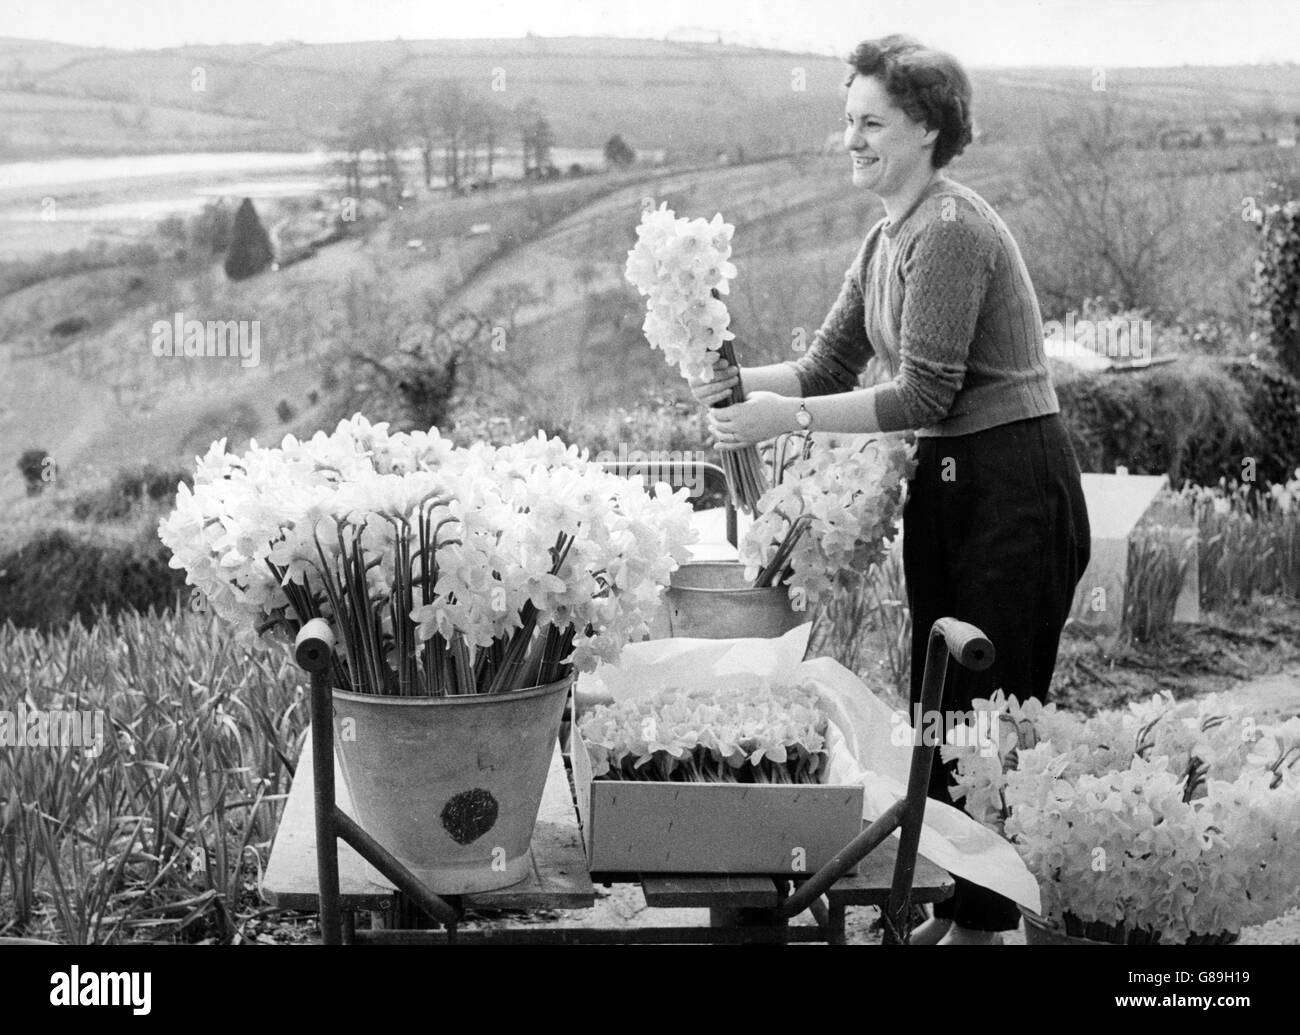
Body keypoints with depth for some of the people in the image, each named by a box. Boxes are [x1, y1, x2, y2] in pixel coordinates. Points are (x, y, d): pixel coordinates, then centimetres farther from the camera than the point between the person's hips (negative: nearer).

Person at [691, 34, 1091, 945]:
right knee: (937, 710, 14)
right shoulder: (888, 241, 11)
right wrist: (739, 382, -7)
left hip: (1014, 491, -10)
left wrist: (788, 417, -21)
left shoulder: (950, 232, -18)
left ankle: (987, 920, 8)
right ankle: (955, 906, 24)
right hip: (948, 486, 10)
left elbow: (922, 395, -21)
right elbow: (828, 368, 11)